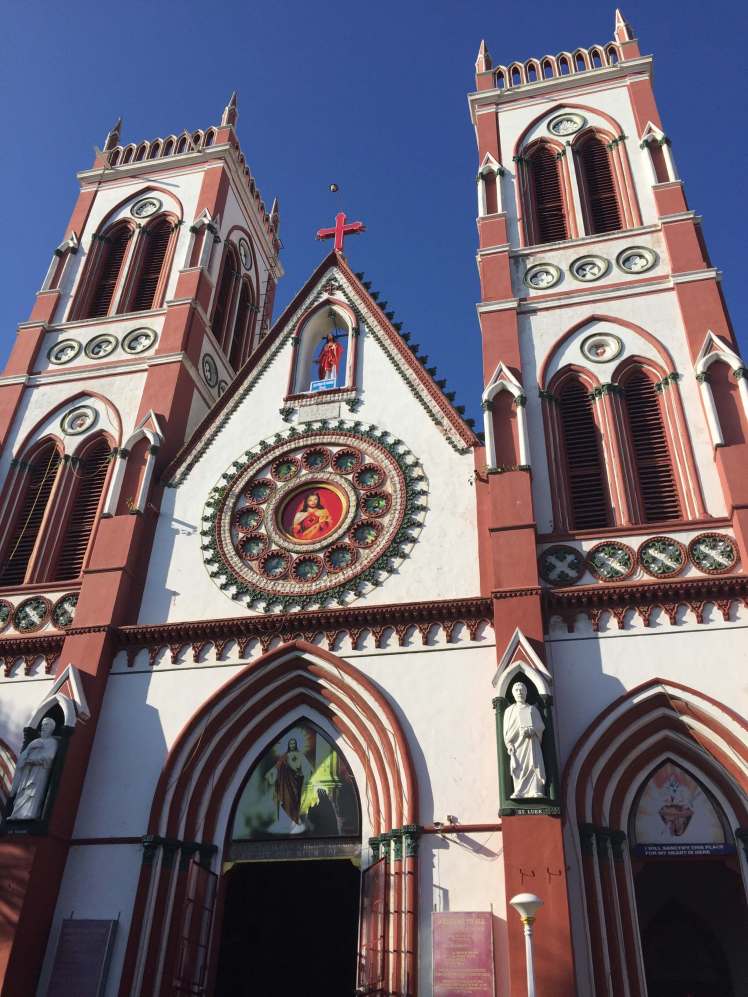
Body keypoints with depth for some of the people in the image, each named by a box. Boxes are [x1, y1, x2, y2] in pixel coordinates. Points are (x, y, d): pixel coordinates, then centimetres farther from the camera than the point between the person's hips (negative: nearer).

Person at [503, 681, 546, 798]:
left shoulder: (532, 709, 17)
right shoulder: (509, 710, 17)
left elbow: (541, 726, 8)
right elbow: (506, 729, 9)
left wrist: (531, 730, -13)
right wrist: (509, 743, -6)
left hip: (531, 742, 0)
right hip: (517, 742, 0)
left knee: (534, 765, -14)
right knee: (518, 767, -11)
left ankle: (535, 792, -17)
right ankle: (519, 793, -15)